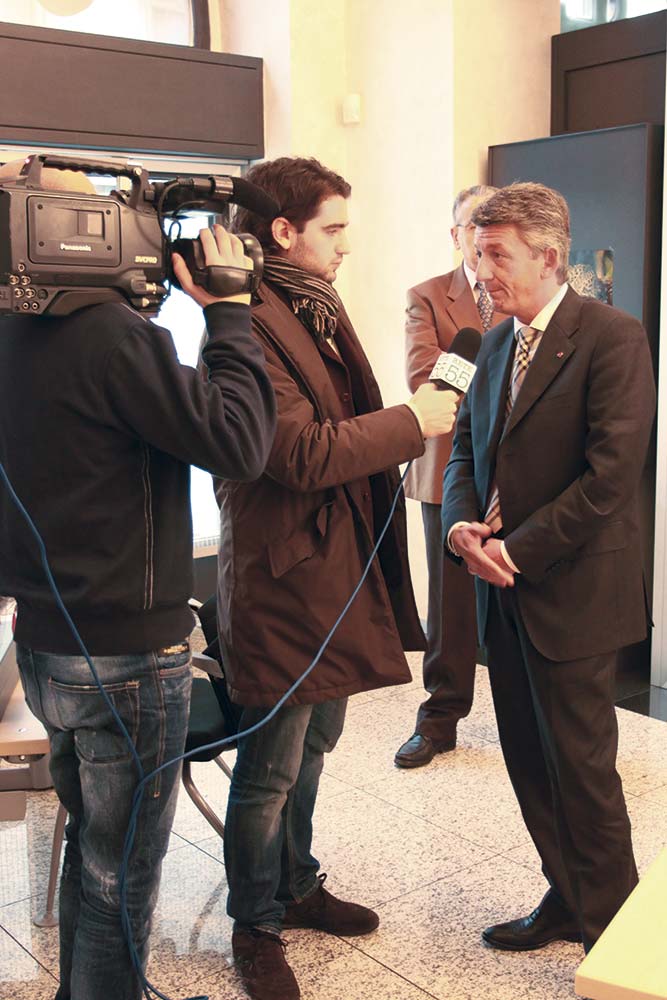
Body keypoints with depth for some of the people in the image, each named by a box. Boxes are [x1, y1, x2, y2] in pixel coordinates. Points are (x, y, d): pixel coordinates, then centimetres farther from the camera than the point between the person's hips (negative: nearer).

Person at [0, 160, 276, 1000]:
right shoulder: (116, 338, -23)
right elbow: (240, 442, -22)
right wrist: (228, 312, -14)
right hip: (128, 654, -8)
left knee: (91, 842, 26)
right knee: (121, 872, 10)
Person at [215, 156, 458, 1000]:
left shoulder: (319, 309, 13)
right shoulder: (254, 324, -19)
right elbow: (305, 455, -25)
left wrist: (410, 420, -1)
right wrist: (411, 422, -15)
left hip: (337, 565, 10)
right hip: (282, 575, -9)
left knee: (311, 746, 23)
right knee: (270, 771, 6)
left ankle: (297, 887, 42)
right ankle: (255, 928, 26)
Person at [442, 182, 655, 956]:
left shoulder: (612, 338, -12)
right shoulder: (496, 344, 12)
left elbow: (612, 471, -18)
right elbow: (467, 447, 15)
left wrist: (519, 549, -17)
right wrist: (462, 523, -4)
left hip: (569, 593, -7)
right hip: (503, 589, 7)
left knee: (581, 767, 4)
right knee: (529, 761, 15)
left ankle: (610, 927, 24)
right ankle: (567, 899, 33)